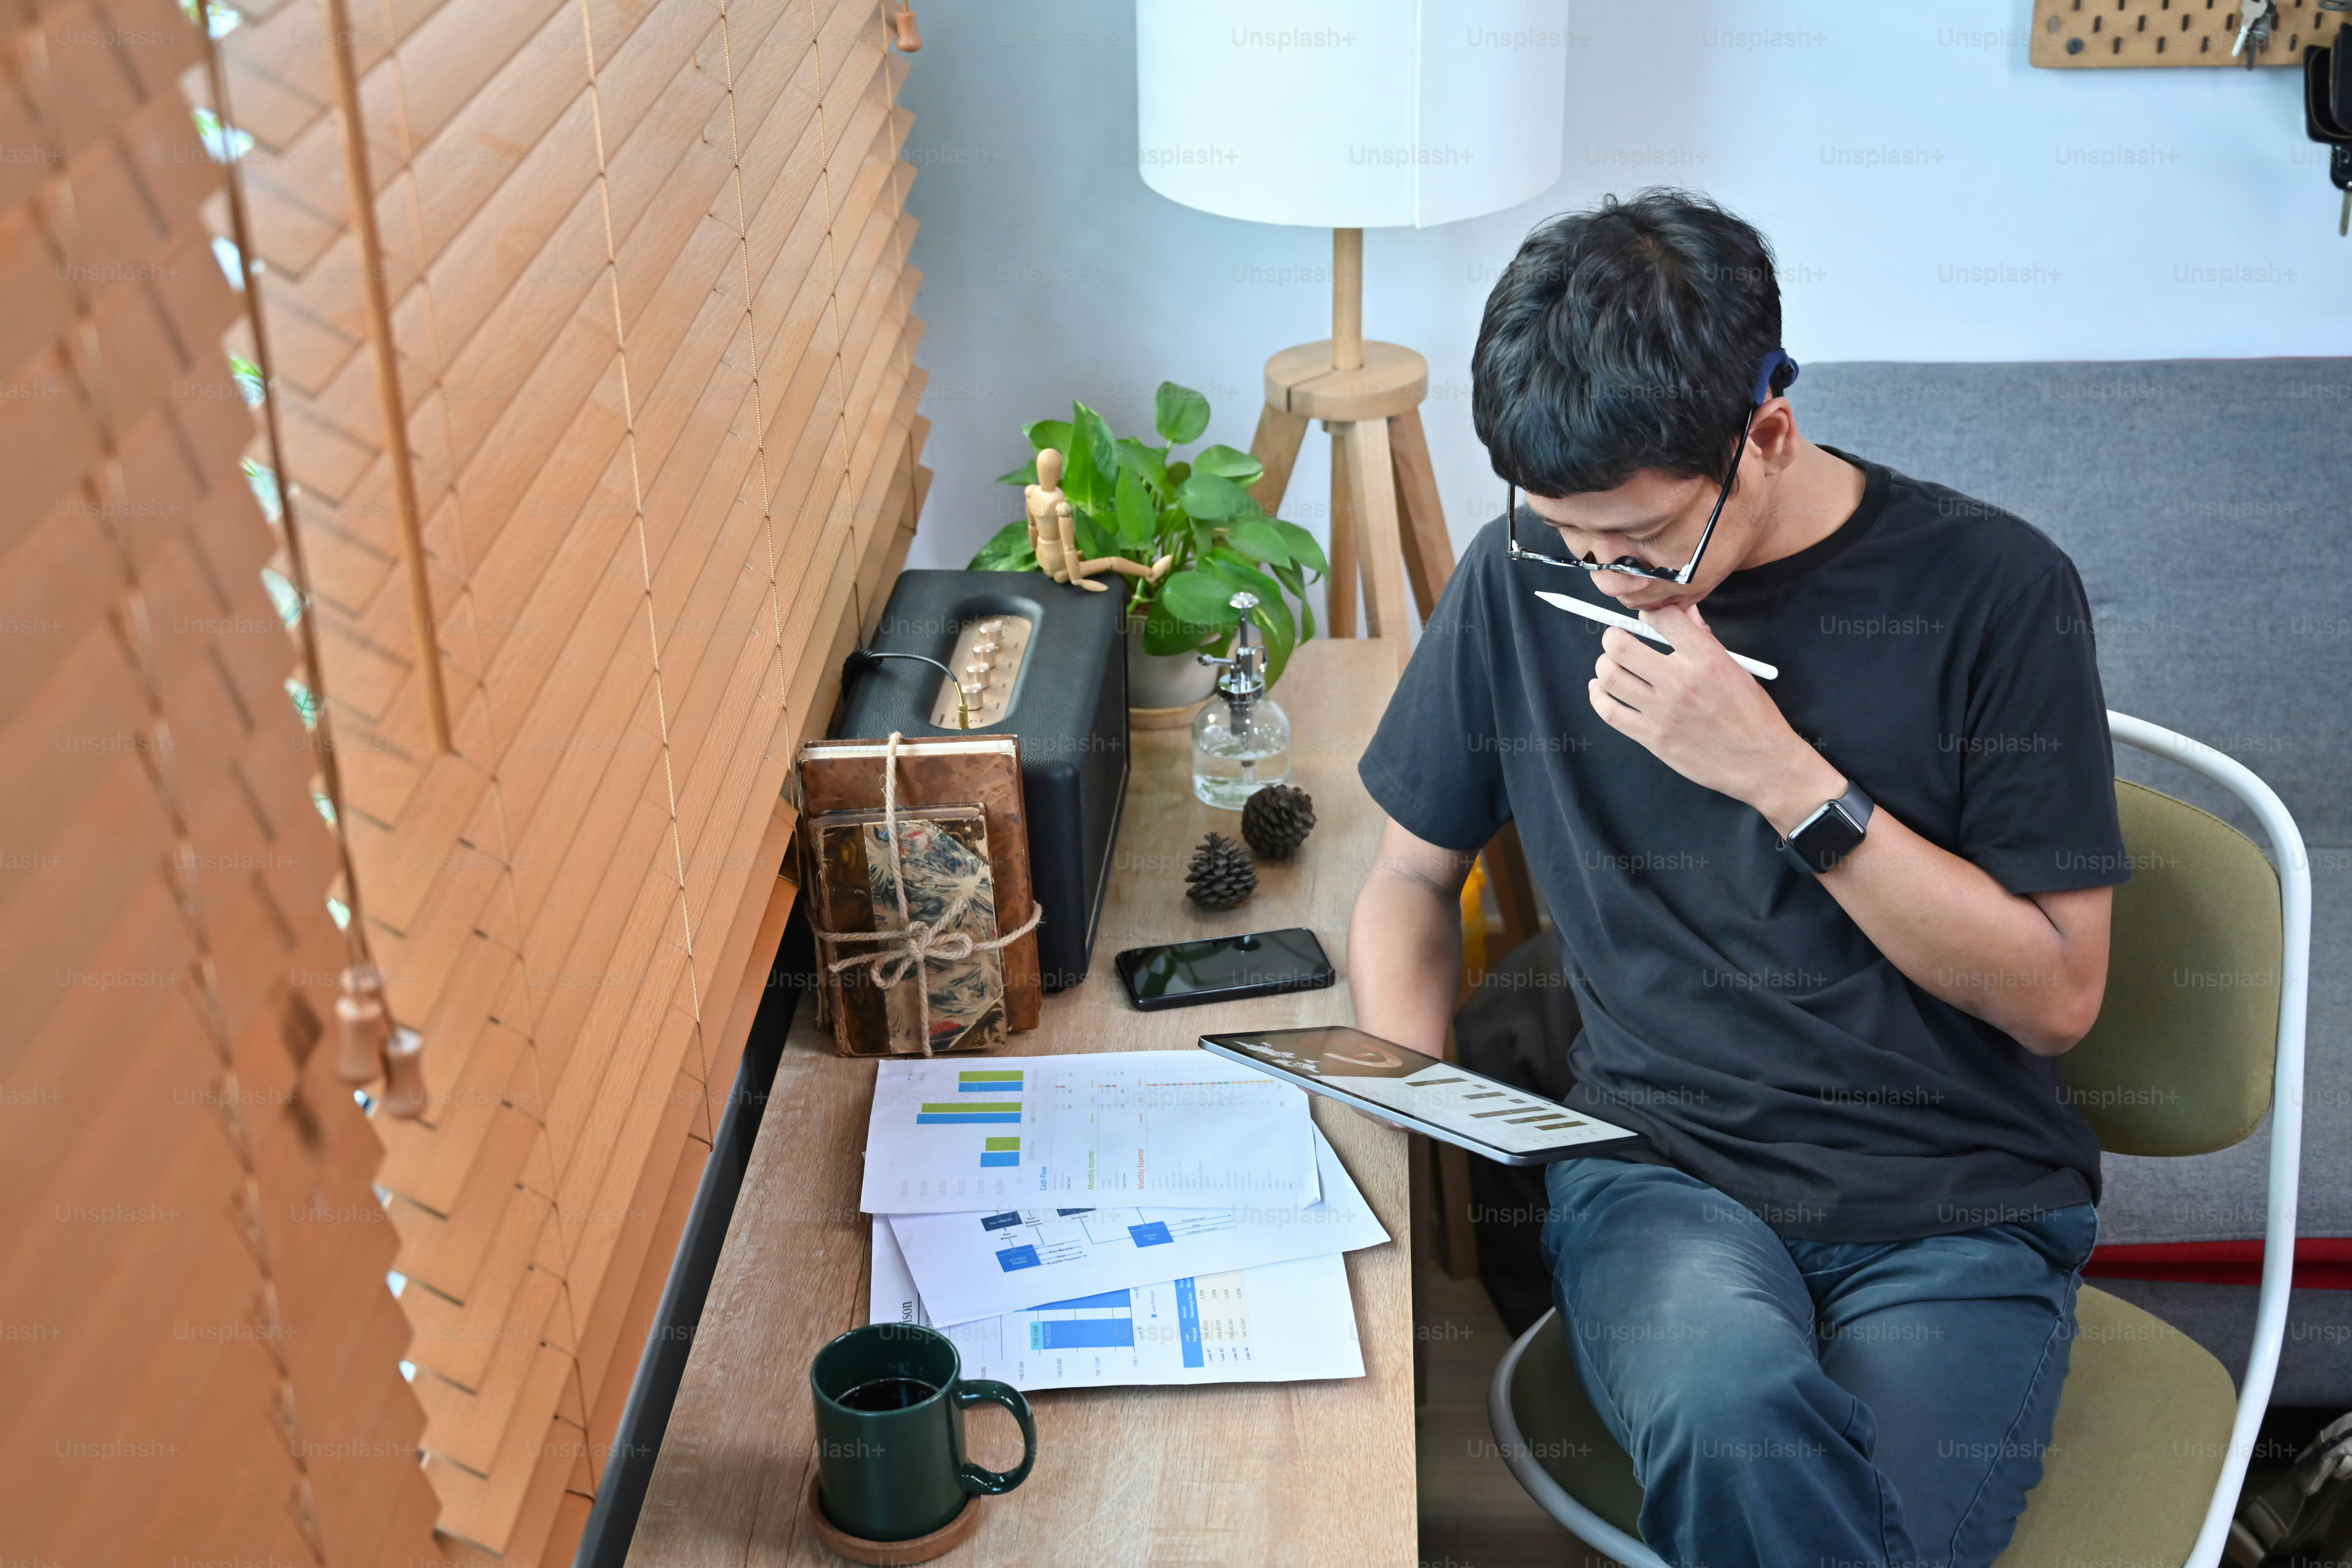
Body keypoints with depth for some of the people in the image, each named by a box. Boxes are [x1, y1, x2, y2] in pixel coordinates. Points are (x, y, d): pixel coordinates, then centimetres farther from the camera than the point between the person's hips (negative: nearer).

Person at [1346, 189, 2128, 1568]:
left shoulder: (1991, 589, -4)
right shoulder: (1528, 576, 4)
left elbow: (2057, 998, -4)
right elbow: (1415, 877, 17)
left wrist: (1787, 780, -15)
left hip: (1957, 1205, -1)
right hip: (1664, 1168, 1)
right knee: (1731, 1418, -34)